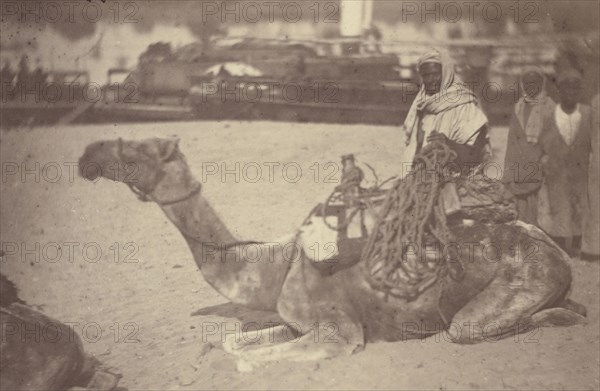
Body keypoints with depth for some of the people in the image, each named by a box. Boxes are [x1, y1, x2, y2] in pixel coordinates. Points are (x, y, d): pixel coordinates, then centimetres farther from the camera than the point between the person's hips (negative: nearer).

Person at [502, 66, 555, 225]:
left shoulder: (550, 107, -3)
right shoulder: (519, 107, 12)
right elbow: (512, 140, 13)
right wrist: (508, 173, 9)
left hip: (540, 168, -4)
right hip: (520, 169, 4)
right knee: (522, 208, 5)